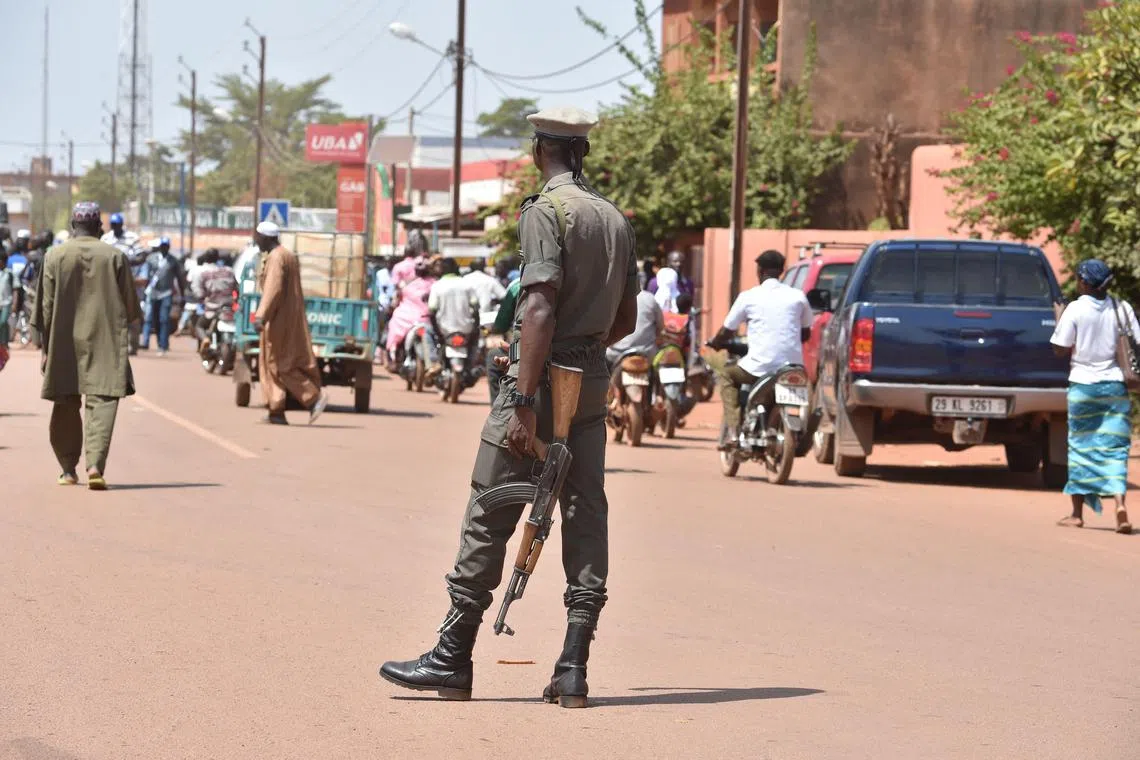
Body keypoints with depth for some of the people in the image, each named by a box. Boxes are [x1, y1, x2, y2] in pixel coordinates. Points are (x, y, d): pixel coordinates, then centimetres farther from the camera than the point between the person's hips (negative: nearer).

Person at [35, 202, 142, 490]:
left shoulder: (55, 257, -1)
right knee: (102, 402, -6)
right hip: (105, 344, -1)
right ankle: (96, 464, -23)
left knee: (66, 407, 13)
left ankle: (68, 469, 21)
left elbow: (46, 307, 0)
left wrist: (47, 348, 7)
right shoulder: (114, 257, -2)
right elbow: (131, 306, 3)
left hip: (64, 345, 1)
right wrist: (119, 326, 24)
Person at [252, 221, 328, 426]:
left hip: (280, 320, -10)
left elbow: (273, 289, -27)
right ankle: (276, 412, 8)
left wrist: (261, 316, -33)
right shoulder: (288, 255, 16)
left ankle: (314, 397, -11)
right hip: (291, 318, 10)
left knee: (280, 364, -6)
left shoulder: (276, 258, -16)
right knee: (272, 365, 10)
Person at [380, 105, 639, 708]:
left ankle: (452, 659, 4)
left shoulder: (545, 210, -10)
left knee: (489, 517, -1)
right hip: (592, 384, 7)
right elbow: (625, 319, 17)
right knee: (586, 517, 5)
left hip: (543, 374, -7)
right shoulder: (616, 218, 12)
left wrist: (525, 401, -23)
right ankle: (573, 668, 1)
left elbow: (541, 307, -20)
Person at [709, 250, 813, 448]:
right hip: (792, 367, 3)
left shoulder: (749, 297, 0)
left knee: (726, 373, 24)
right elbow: (806, 334, 18)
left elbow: (726, 332, 9)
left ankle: (731, 429, 9)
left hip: (760, 367, -3)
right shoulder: (798, 296, 8)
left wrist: (713, 344, 30)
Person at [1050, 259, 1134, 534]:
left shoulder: (1076, 310, -10)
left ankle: (1077, 513, 13)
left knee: (1081, 446, 8)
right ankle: (1119, 502, -18)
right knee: (1114, 446, 3)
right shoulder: (1122, 309, 0)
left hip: (1083, 385, -2)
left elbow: (1061, 349, -10)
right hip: (1115, 385, 2)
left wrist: (1057, 322, 5)